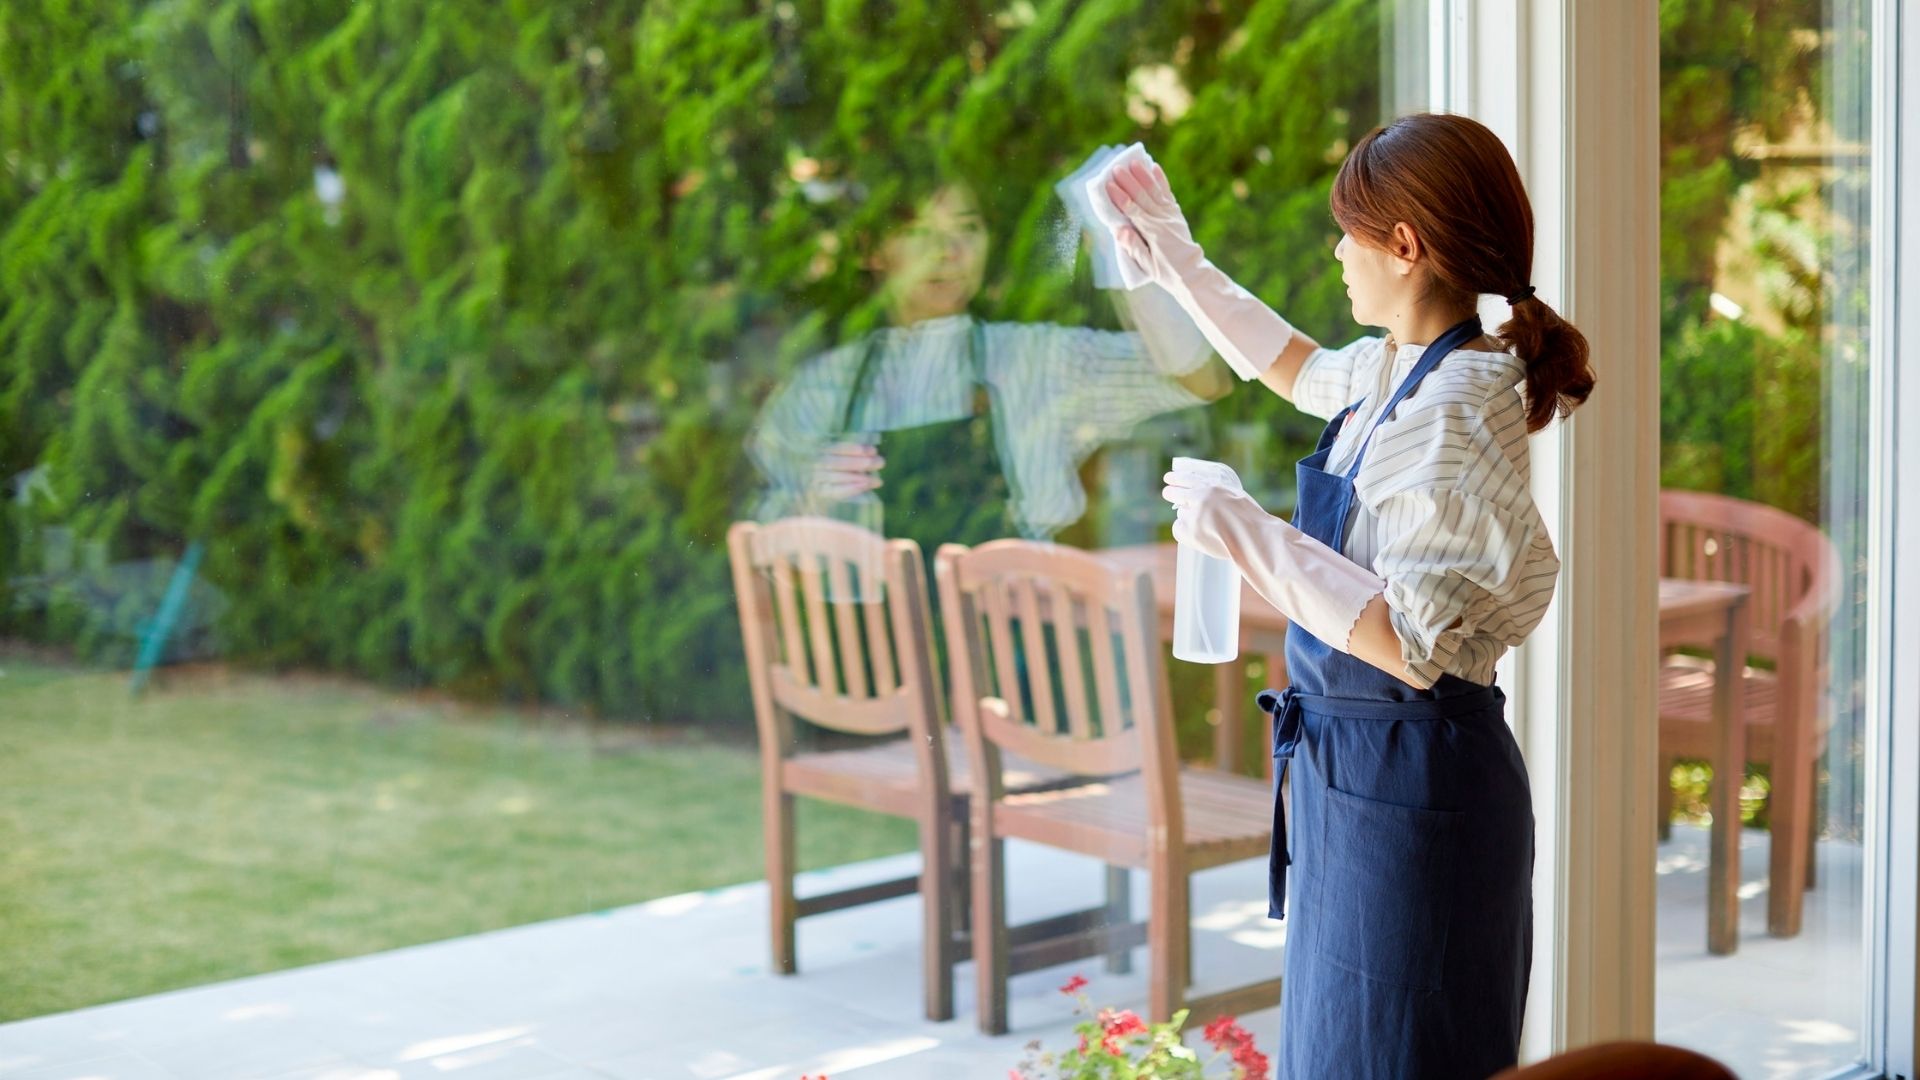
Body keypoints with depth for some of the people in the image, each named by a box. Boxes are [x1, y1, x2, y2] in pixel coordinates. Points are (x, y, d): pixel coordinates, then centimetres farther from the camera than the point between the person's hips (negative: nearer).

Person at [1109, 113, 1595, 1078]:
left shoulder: (1450, 416, -22)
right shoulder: (1393, 370, 7)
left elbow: (1411, 645, -28)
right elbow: (1303, 370, 32)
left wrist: (1248, 536, -22)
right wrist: (1182, 269, 33)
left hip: (1409, 792, -10)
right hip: (1357, 773, 10)